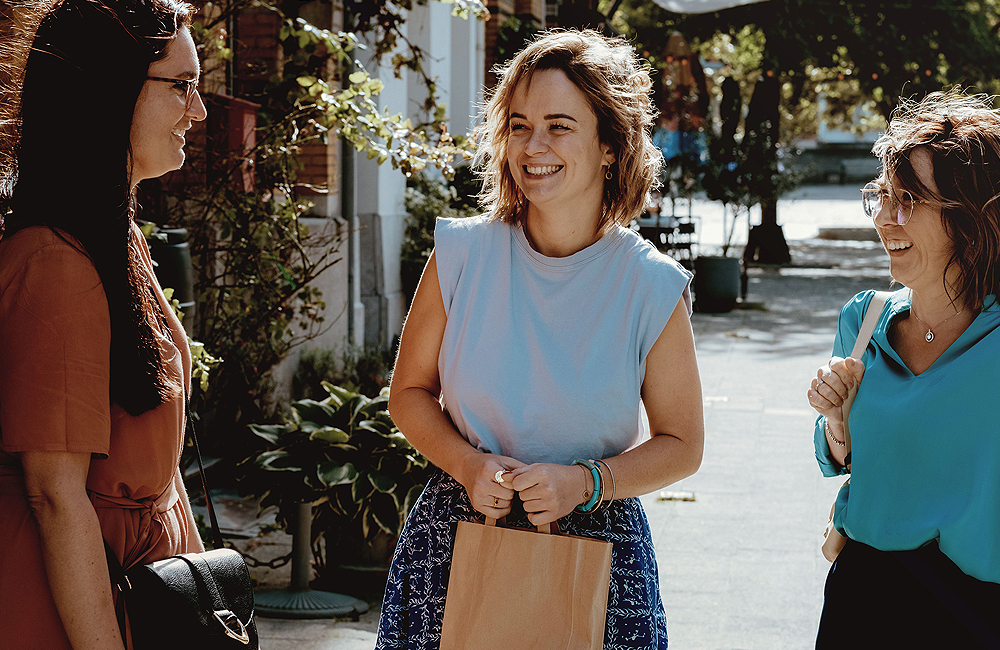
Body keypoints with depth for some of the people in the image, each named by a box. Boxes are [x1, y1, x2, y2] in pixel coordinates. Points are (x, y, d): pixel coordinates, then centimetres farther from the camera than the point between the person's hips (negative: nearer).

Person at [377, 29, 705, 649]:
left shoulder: (652, 287, -8)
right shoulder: (461, 255, -5)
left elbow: (682, 445, 1)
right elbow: (410, 393, 6)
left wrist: (586, 481, -15)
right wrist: (466, 464, -11)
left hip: (596, 544, -1)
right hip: (455, 539, 1)